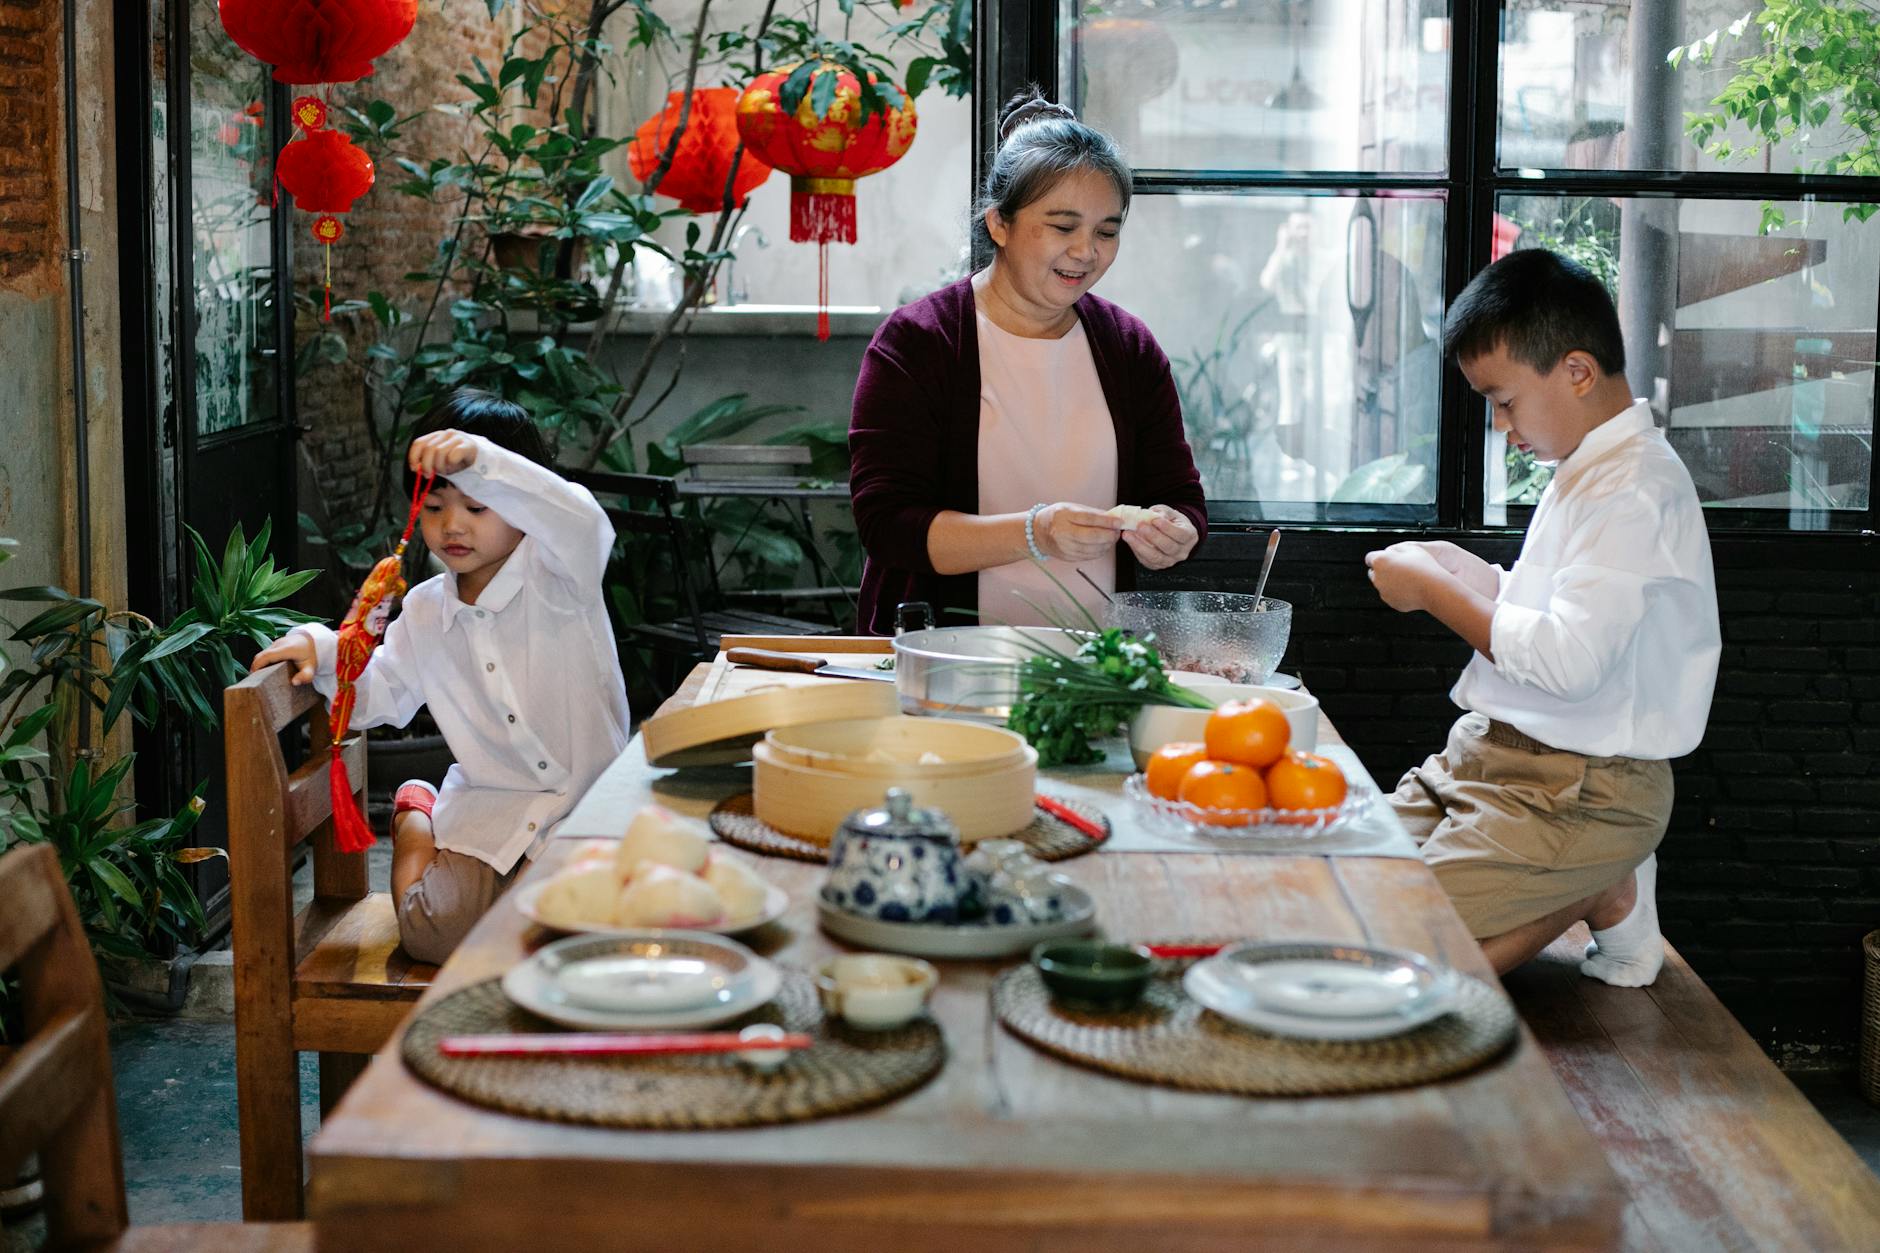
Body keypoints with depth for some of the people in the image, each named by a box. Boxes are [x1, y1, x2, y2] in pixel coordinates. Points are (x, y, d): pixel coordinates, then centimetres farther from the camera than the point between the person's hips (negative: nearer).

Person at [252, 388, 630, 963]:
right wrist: (321, 649, 0)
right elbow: (379, 695, 20)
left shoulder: (557, 576, -10)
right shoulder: (423, 611, 8)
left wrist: (480, 460, -48)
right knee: (437, 933, -18)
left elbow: (580, 523, -35)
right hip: (489, 808, 3)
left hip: (590, 804, -3)